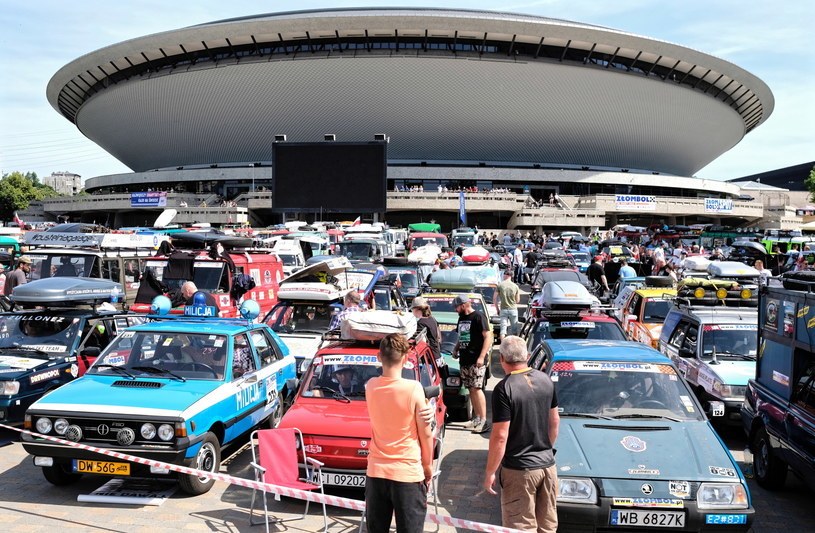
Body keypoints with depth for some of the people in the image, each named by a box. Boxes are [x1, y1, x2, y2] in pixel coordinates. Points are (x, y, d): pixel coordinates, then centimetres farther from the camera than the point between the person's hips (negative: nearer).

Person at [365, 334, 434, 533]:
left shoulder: (370, 386, -5)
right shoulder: (413, 389, -17)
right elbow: (425, 434, -9)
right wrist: (428, 466, 5)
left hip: (376, 471, 4)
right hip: (408, 473, -4)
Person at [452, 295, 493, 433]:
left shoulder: (479, 317, -8)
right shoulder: (461, 318, 19)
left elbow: (488, 337, -13)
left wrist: (481, 357, -19)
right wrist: (456, 349, 11)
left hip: (476, 361, -8)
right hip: (464, 360, 8)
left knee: (476, 389, -12)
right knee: (471, 390, 9)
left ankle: (484, 422, -10)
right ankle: (477, 418, 15)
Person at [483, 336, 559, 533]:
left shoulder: (504, 389, -19)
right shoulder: (545, 380, 1)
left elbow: (500, 436, -19)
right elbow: (555, 421, 11)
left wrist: (489, 473, -9)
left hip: (519, 470, -6)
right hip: (548, 465, 6)